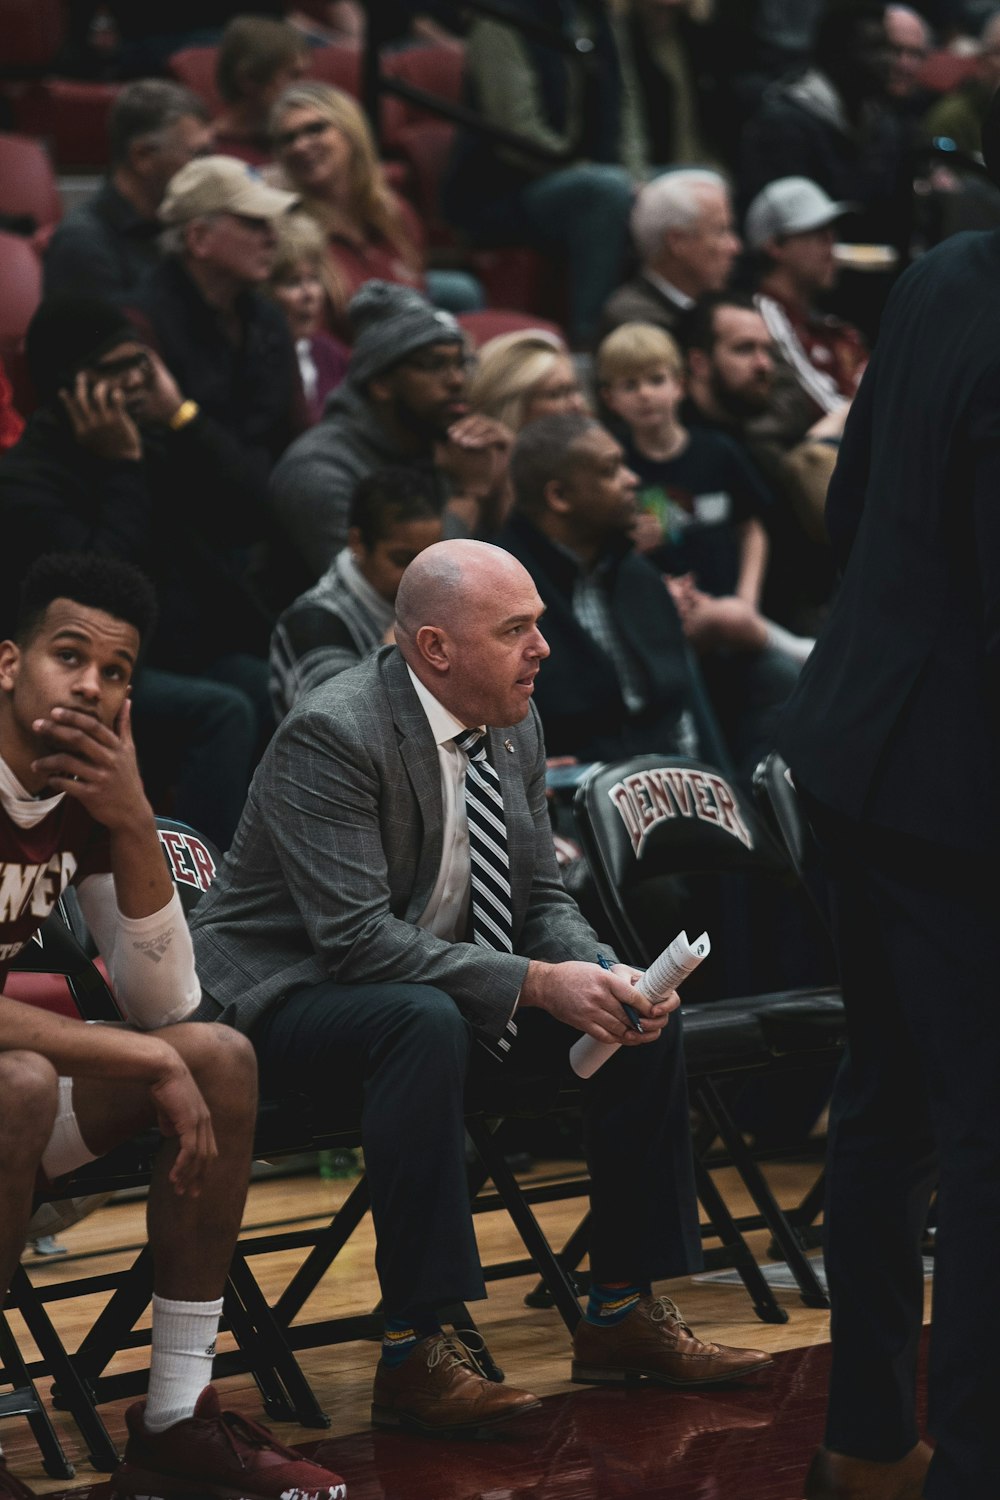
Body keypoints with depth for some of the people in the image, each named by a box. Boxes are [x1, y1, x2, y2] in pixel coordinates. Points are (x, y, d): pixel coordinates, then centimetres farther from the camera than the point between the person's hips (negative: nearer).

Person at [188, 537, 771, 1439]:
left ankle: (624, 1312, 6)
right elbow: (357, 937, -29)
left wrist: (606, 981, -14)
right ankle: (413, 1355, -37)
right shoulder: (331, 737, -23)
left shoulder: (513, 729, 2)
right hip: (285, 997, -8)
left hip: (436, 992, 9)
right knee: (425, 1019, -39)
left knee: (646, 1020, -3)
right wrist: (535, 985, -32)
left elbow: (543, 900, 8)